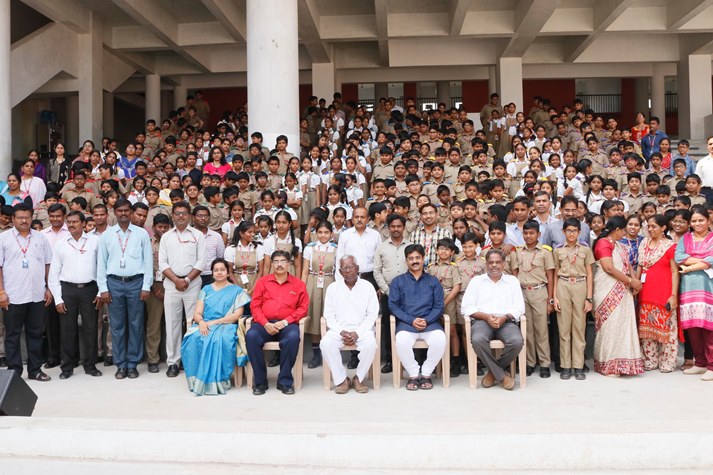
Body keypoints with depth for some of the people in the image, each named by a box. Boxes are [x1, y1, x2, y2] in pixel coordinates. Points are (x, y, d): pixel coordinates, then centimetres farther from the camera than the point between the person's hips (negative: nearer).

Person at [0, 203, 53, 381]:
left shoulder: (40, 238, 8)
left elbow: (47, 264, 11)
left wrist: (48, 288, 7)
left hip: (37, 296, 3)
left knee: (36, 333, 9)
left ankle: (35, 369, 19)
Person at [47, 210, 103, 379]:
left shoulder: (95, 241, 3)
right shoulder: (60, 244, 7)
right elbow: (54, 273, 7)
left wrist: (101, 292, -2)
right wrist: (57, 299, 1)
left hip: (89, 289, -1)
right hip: (67, 289, 1)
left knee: (90, 328, 4)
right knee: (67, 329, 4)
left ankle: (90, 365, 16)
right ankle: (67, 366, 16)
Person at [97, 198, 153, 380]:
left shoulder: (142, 233, 3)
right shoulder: (107, 235, 7)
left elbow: (148, 261, 2)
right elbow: (101, 262, 7)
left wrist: (146, 287, -3)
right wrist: (103, 288, 1)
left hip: (136, 282, -1)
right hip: (114, 283, 1)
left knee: (135, 325, 4)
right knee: (117, 325, 5)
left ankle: (133, 364, 13)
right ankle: (121, 364, 13)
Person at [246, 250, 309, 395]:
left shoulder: (298, 284, 12)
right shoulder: (262, 282, 16)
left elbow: (303, 307, 6)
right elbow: (255, 306, 8)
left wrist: (285, 322, -9)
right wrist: (266, 324, -9)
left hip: (287, 324, -1)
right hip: (264, 323, 1)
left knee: (293, 337, -36)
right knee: (251, 336, -31)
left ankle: (285, 381, -18)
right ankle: (260, 381, -16)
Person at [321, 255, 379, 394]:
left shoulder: (367, 286, 3)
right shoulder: (333, 288, 7)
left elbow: (372, 315, 0)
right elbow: (329, 315, 5)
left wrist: (357, 333, -13)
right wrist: (341, 332, -11)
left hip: (362, 329, -1)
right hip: (339, 329, 1)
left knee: (370, 344, -33)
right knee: (326, 343, -29)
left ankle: (359, 378, -10)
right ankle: (341, 379, -13)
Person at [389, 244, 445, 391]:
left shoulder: (433, 281, 17)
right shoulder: (398, 281, 14)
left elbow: (439, 306, 7)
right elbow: (393, 305, 3)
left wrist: (426, 320, -11)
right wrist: (411, 320, -11)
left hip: (430, 322, 1)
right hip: (406, 323, -1)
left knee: (440, 340, -31)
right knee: (401, 341, -34)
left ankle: (426, 374, -8)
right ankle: (413, 374, -11)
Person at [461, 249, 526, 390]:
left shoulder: (513, 281, 19)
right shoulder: (476, 281, 16)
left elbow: (519, 307, 10)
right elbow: (466, 307, 6)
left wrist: (505, 317, -10)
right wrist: (486, 316, -10)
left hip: (506, 321, 1)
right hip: (482, 320, -1)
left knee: (517, 341, -32)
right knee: (478, 340, -36)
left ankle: (494, 372, -7)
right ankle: (501, 375, -17)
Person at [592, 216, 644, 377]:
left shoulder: (618, 245, 19)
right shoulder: (603, 243, -10)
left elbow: (627, 264, 15)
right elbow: (609, 268, -18)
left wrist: (634, 280, -4)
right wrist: (630, 281, -13)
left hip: (622, 291, 9)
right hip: (608, 292, -9)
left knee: (623, 325, 8)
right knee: (610, 325, -5)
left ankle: (620, 363, 15)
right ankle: (608, 365, 1)